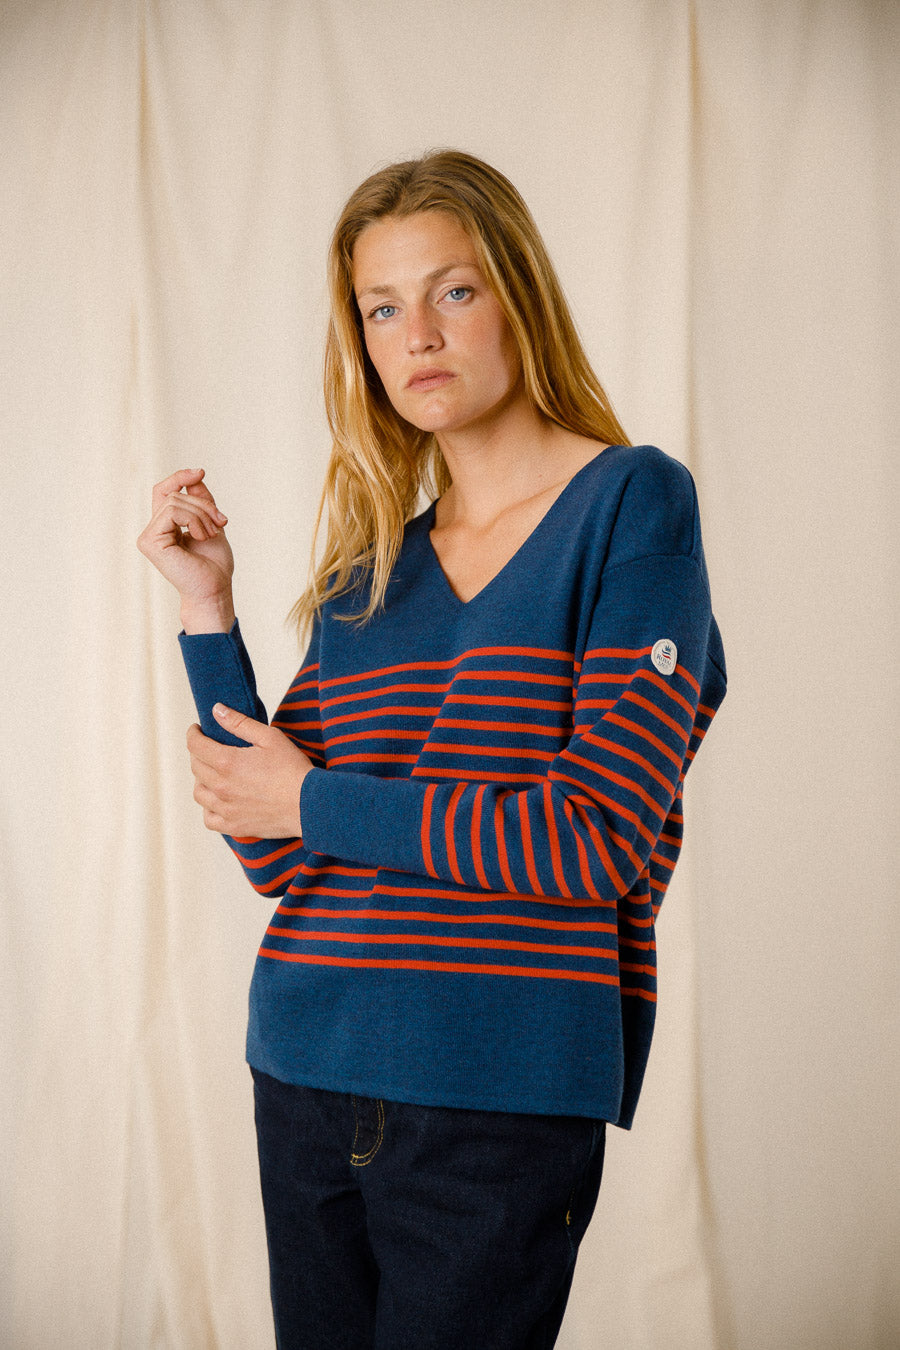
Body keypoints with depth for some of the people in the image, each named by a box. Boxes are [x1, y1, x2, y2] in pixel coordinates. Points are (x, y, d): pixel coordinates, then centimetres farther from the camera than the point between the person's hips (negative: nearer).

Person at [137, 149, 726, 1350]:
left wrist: (318, 802, -7)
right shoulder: (368, 568, 10)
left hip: (498, 1108, -5)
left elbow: (604, 842, -13)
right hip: (305, 1082, 5)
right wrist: (209, 611, 0)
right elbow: (276, 857, 5)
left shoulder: (632, 504, -5)